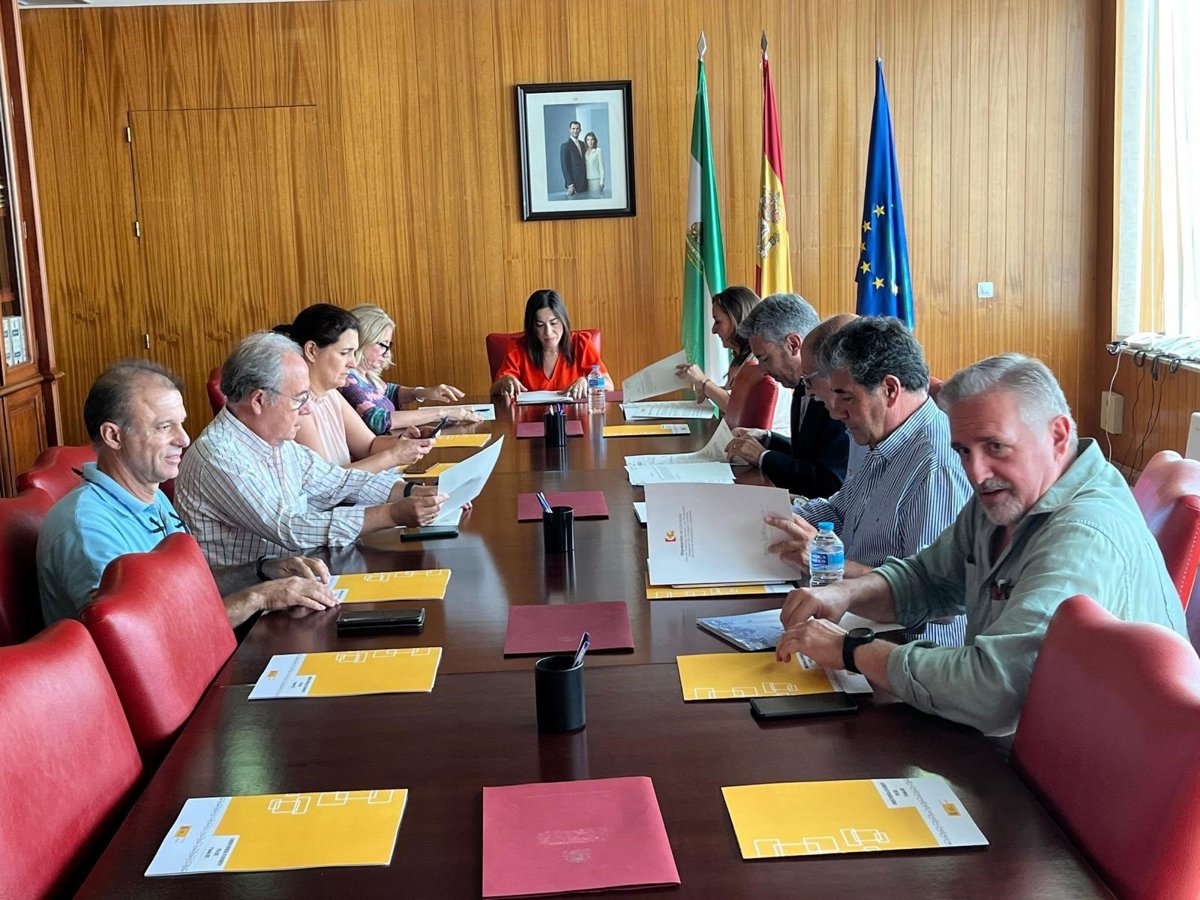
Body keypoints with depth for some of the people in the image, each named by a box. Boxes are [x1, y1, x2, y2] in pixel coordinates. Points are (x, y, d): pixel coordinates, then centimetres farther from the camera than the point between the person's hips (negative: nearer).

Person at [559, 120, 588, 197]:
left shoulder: (582, 144, 15)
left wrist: (586, 181, 10)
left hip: (584, 183, 6)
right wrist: (570, 185, -17)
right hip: (574, 183, -6)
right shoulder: (565, 145, -6)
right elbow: (565, 167, -10)